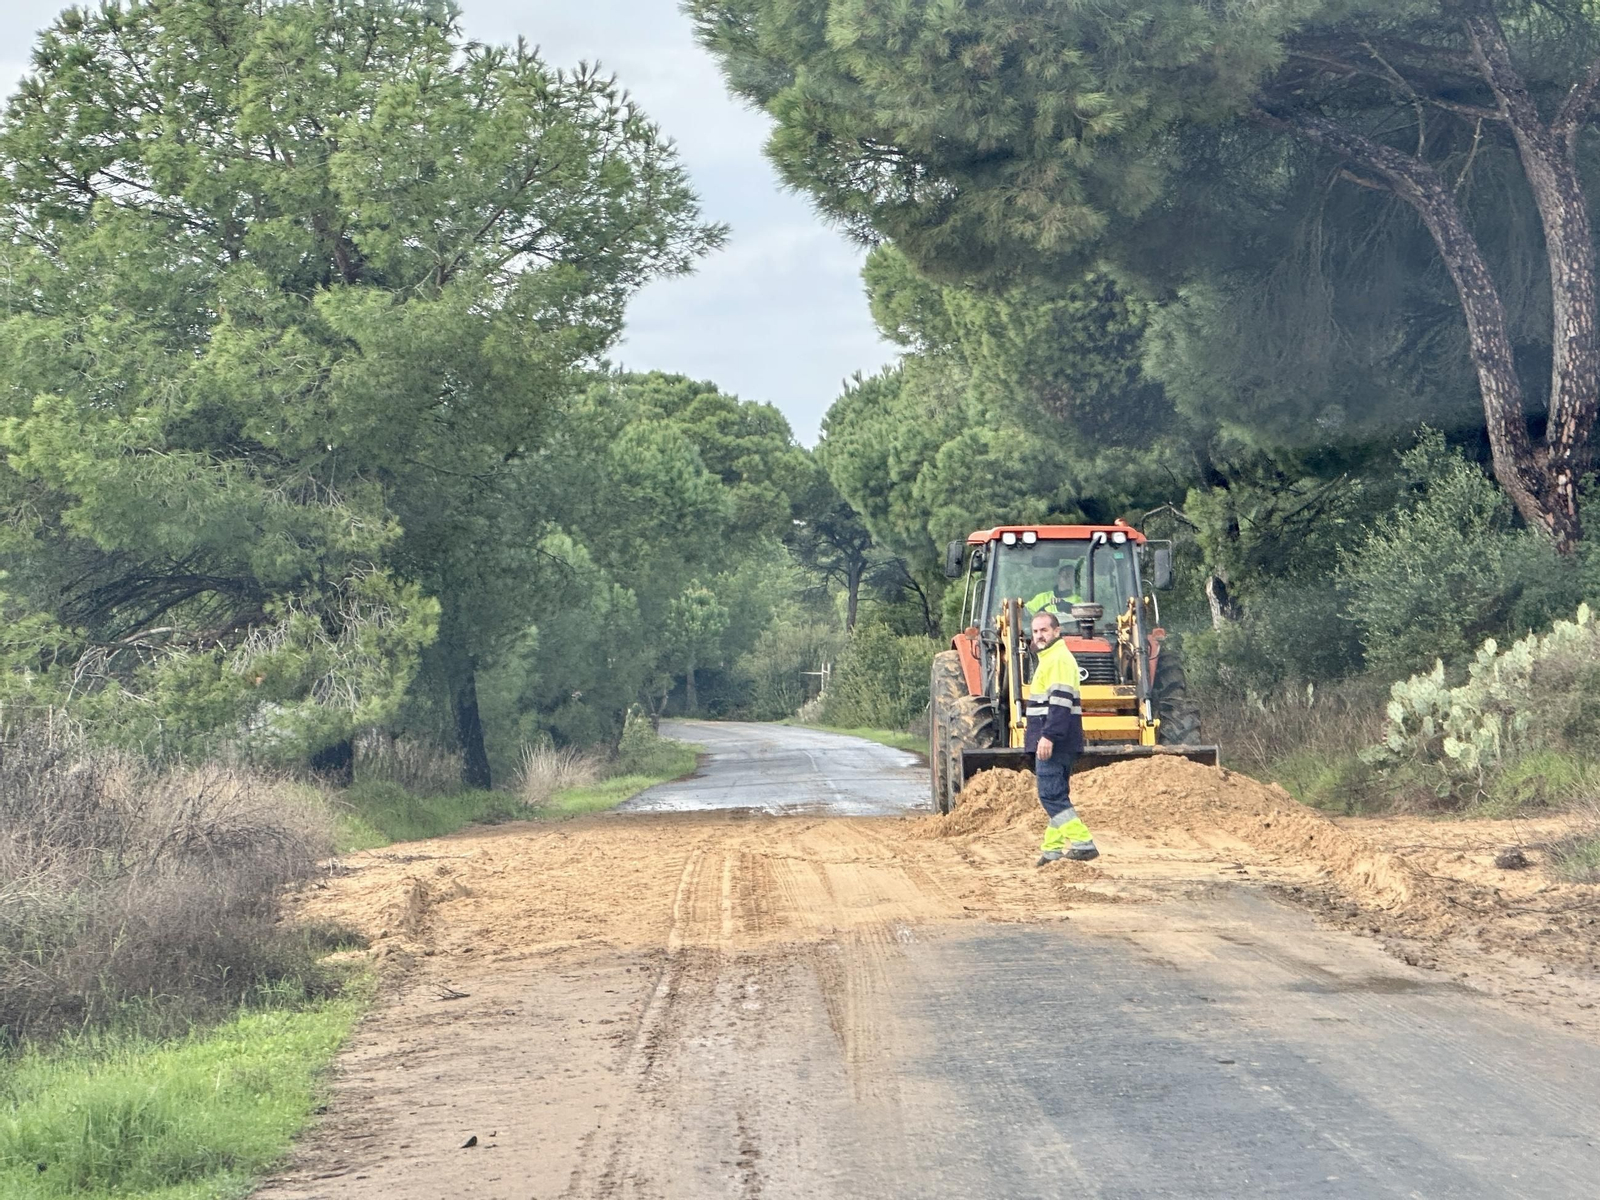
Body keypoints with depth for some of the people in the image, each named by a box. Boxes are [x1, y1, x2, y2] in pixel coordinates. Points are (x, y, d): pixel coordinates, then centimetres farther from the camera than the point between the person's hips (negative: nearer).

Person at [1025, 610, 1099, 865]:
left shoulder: (1059, 659, -13)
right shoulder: (1050, 659, 21)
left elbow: (1060, 701, -23)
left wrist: (1048, 736, -28)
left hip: (1054, 740, -11)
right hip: (1052, 741, 11)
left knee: (1051, 794, -14)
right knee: (1056, 795, 12)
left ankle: (1082, 843, -19)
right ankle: (1054, 848, 15)